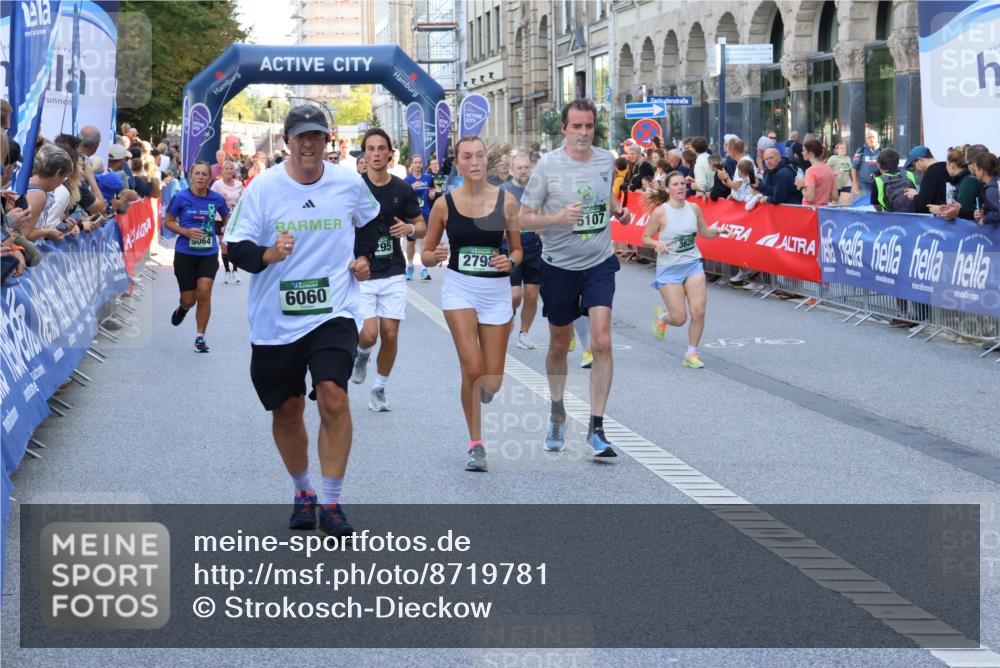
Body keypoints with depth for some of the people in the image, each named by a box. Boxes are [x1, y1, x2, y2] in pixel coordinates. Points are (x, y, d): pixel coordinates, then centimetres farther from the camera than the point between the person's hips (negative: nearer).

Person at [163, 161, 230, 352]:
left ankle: (200, 337, 1)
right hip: (185, 254, -1)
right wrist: (186, 232, -15)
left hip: (209, 253, 1)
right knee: (189, 299, 4)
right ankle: (183, 307, 44)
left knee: (204, 293, -14)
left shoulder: (217, 199, -1)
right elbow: (168, 222, 1)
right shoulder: (181, 197, -7)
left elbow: (227, 218, 17)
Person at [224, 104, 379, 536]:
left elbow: (372, 222, 24)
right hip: (275, 319, 1)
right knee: (287, 409, 10)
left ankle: (331, 503, -10)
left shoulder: (349, 184, 2)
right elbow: (236, 248, -6)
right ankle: (302, 491, 33)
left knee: (333, 395, -19)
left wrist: (364, 258, 8)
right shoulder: (263, 187, -5)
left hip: (333, 312, 0)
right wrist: (268, 254, -25)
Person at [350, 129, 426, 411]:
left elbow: (422, 227, 10)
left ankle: (379, 390, 20)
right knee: (369, 334, -14)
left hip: (393, 273, 2)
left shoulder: (403, 189, 1)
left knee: (390, 335, 1)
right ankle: (362, 354, 23)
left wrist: (410, 229, -12)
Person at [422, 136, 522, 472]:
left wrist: (510, 260, -14)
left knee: (492, 382, 1)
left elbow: (517, 250, 9)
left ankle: (475, 396, 40)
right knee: (473, 368, -19)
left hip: (498, 292, 2)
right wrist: (435, 255, -16)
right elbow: (426, 254, 6)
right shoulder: (445, 204, -3)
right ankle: (476, 444, -3)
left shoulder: (506, 200, -1)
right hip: (459, 289, -1)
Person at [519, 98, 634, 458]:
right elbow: (524, 217, -8)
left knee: (602, 343, -12)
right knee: (559, 346, 13)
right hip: (559, 266, -2)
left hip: (600, 265, 2)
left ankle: (596, 427, -7)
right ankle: (557, 414, 37)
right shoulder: (548, 165, -10)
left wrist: (618, 211, 2)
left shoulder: (606, 160, 1)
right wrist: (558, 218, -25)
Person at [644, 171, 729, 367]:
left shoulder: (694, 208, 1)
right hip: (669, 268, -4)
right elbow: (645, 239, -5)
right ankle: (661, 316, 33)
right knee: (679, 318, -4)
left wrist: (717, 231, -5)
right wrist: (657, 243, -25)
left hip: (693, 265, 4)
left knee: (698, 312, -8)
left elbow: (704, 232, 15)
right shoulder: (660, 212, -12)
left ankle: (691, 353, 10)